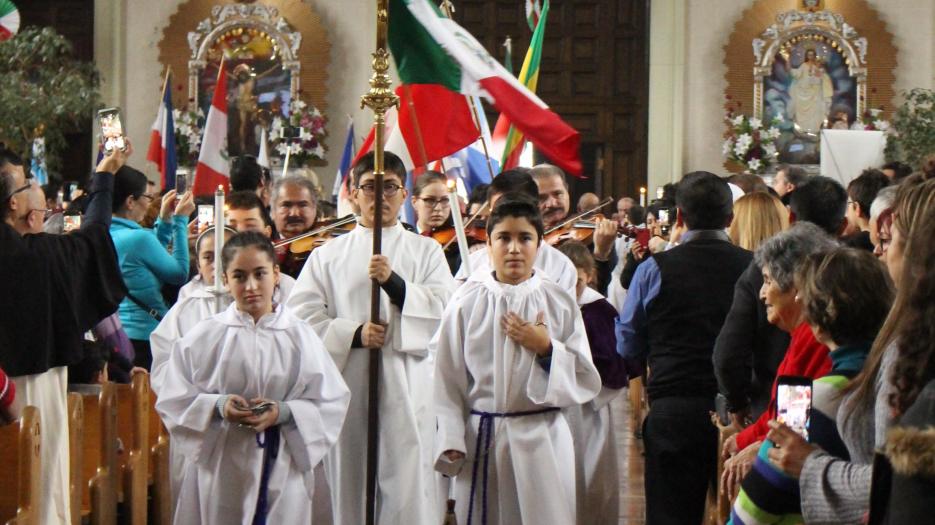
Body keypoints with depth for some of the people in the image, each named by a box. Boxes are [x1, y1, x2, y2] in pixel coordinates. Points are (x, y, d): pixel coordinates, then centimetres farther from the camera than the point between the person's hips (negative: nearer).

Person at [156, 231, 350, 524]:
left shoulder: (300, 336, 4)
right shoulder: (203, 338, 4)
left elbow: (331, 403, 0)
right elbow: (173, 401, 1)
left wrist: (284, 412, -15)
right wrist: (217, 407, -15)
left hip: (282, 470, 0)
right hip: (220, 474, 0)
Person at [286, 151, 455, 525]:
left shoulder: (426, 251, 14)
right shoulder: (329, 255, 14)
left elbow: (445, 308, -1)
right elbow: (302, 313, 2)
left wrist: (393, 282, -13)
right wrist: (354, 333, -11)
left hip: (406, 383, -1)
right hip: (347, 382, 1)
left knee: (407, 483, -9)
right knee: (350, 484, 2)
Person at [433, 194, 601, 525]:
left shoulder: (559, 303, 3)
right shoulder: (467, 303, 1)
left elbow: (587, 382, 3)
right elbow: (446, 377, 2)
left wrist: (546, 348, -11)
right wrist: (450, 441, -5)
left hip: (541, 440, 0)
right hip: (481, 439, 0)